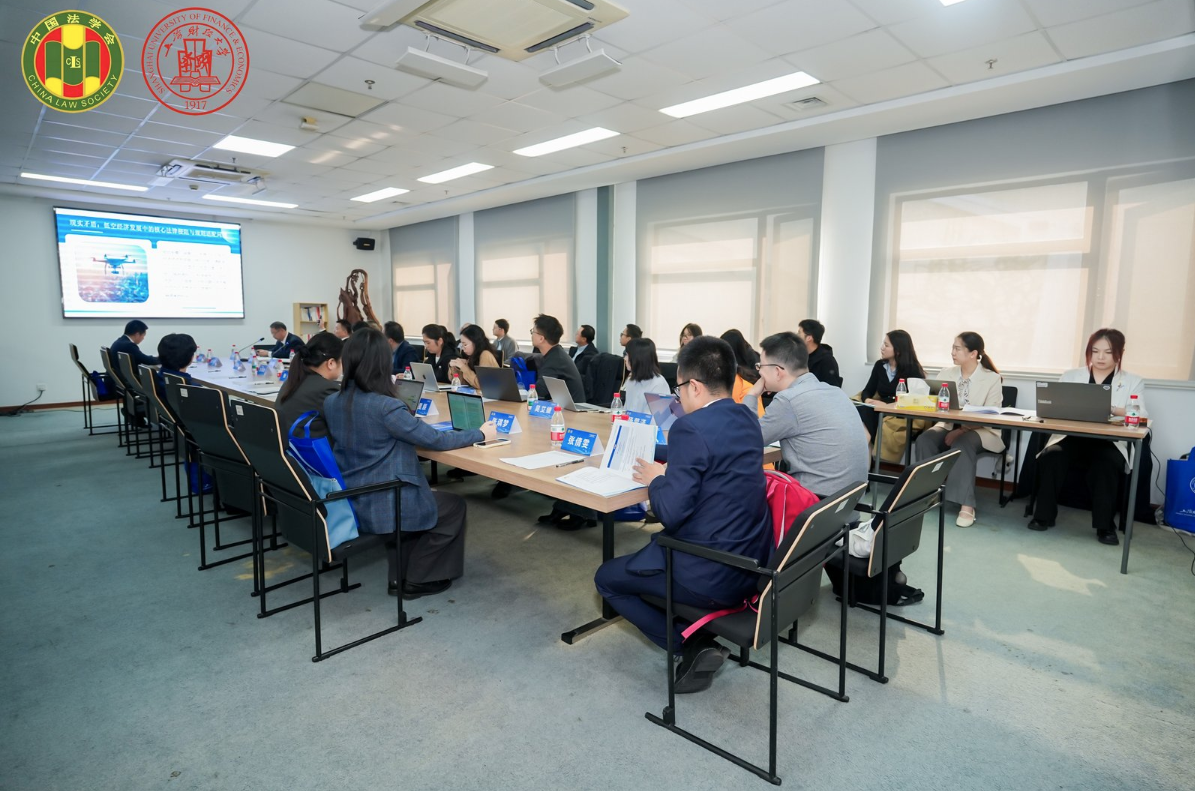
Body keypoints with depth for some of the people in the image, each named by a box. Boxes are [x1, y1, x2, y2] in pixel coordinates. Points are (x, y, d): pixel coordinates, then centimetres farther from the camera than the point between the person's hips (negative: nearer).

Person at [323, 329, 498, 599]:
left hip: (348, 504, 8)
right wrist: (481, 434, -3)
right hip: (380, 508, -8)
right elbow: (435, 439, -17)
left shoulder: (331, 403, -1)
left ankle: (399, 575, 30)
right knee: (454, 506, 16)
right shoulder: (386, 407, -25)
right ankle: (415, 580, 21)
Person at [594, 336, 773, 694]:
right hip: (751, 563, 8)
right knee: (657, 544, 32)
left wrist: (655, 479, -5)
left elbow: (671, 513, -22)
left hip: (711, 574, -8)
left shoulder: (690, 428, -21)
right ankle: (700, 639, 22)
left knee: (606, 577, 13)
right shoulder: (748, 420, 5)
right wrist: (671, 472, 11)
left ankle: (688, 647, 5)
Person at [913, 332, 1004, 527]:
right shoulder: (946, 373, 7)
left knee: (962, 444, -37)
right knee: (925, 439, -27)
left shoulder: (992, 379, -5)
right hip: (949, 425, 4)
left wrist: (961, 430, -25)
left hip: (980, 431, -4)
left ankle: (966, 505, -35)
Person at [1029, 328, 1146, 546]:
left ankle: (1105, 525, -18)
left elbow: (1139, 415, -5)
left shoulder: (1133, 382, 12)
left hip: (1108, 442, -1)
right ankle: (1044, 515, -15)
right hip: (1070, 438, 1)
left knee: (1106, 463, -35)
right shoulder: (1071, 376, 16)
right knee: (1050, 457, -31)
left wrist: (1110, 409, -27)